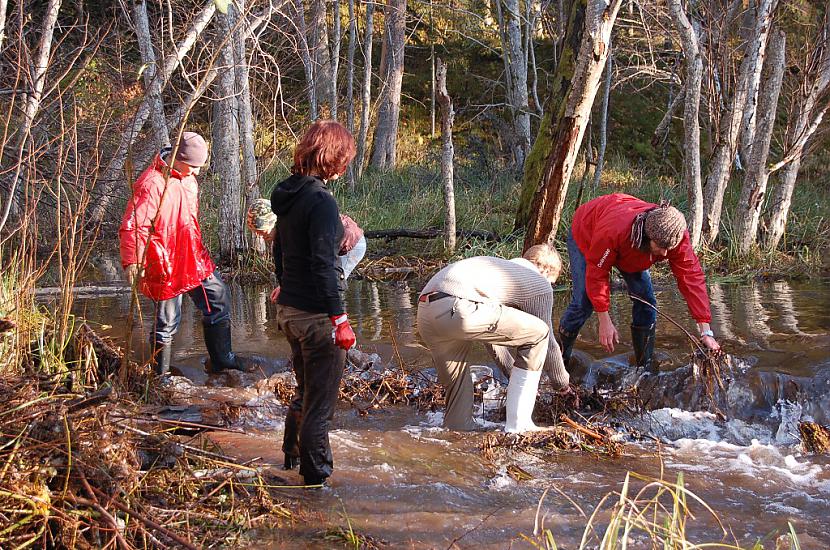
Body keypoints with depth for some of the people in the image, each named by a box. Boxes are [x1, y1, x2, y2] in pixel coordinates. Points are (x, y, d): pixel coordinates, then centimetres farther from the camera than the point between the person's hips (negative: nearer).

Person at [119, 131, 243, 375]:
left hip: (192, 258, 9)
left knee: (218, 298, 12)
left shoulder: (188, 177, 7)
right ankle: (161, 375, 19)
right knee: (167, 320, 2)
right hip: (166, 266, -9)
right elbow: (132, 227, -26)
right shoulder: (152, 184, -22)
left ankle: (222, 360, 26)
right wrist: (132, 262, -33)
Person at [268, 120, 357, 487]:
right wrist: (339, 318, -23)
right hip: (316, 315, -9)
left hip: (289, 309, 9)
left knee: (304, 392, 26)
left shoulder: (288, 195, 8)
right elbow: (323, 265, -24)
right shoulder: (321, 201, -20)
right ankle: (316, 477, 13)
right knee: (320, 401, 4)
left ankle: (292, 458, 40)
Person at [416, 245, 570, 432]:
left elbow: (491, 328, 49)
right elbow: (548, 341, 24)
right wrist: (561, 381, 41)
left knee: (457, 384, 27)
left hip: (424, 311, 8)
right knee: (538, 333, 10)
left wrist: (510, 369, 59)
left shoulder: (501, 267, 40)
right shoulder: (539, 283, 18)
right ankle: (517, 427, 13)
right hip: (457, 310, -8)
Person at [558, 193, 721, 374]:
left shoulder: (676, 236, -34)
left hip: (629, 252, 4)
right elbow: (597, 273, -35)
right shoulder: (614, 230, -47)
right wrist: (605, 322, -32)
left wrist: (706, 332, -34)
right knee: (583, 303, -17)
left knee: (645, 300, -7)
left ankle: (646, 366, 7)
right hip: (585, 237, -4)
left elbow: (691, 278, -31)